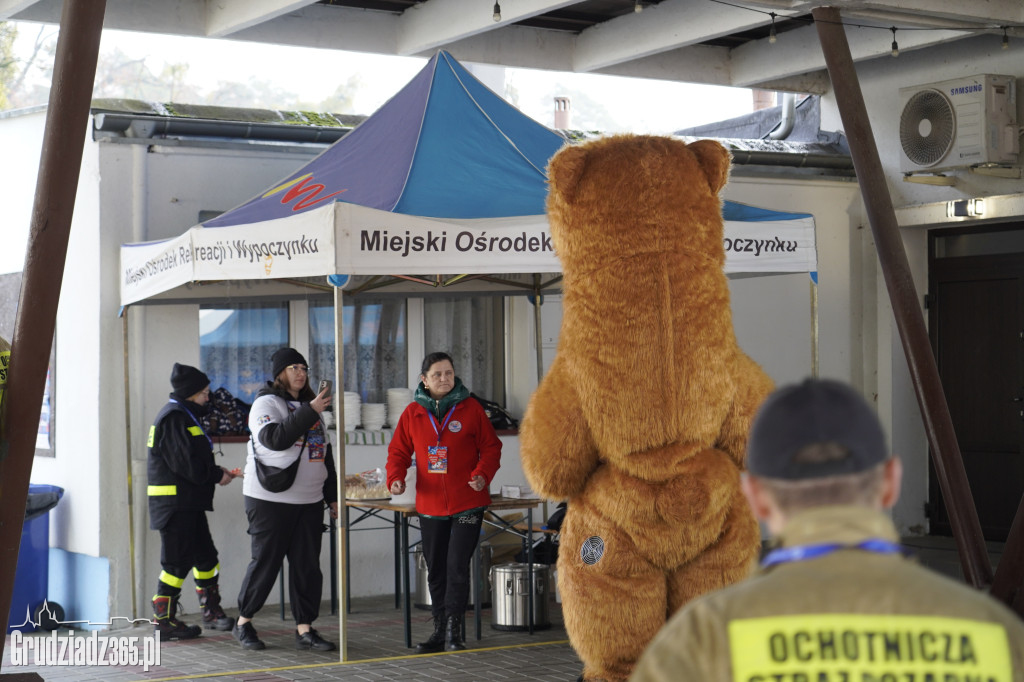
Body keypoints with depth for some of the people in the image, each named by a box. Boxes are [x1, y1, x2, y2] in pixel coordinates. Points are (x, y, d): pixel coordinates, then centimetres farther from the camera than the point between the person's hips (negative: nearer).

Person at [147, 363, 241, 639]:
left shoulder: (184, 417, 18)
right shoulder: (173, 419, -15)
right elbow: (186, 464, -21)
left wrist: (216, 471, 4)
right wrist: (217, 476, -11)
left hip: (190, 503, 11)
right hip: (175, 503, -11)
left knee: (205, 555, 16)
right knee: (177, 562, -6)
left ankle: (211, 611, 26)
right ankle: (164, 621, 1)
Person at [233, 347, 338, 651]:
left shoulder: (309, 405, 19)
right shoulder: (267, 403, -4)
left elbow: (325, 453, 23)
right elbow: (275, 438, -24)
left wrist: (332, 497, 20)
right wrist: (310, 412, -26)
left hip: (309, 501, 7)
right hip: (270, 500, -6)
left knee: (307, 565, 3)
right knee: (265, 562, -1)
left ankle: (304, 629, 7)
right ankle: (243, 623, 13)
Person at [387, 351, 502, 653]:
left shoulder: (470, 409, -2)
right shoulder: (412, 413, 4)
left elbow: (491, 447, 1)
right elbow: (399, 451, 10)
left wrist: (483, 474, -16)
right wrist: (395, 477, -8)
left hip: (467, 503, -3)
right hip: (430, 505, 3)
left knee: (457, 565, -9)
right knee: (436, 571, 10)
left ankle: (454, 631, 1)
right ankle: (440, 631, 21)